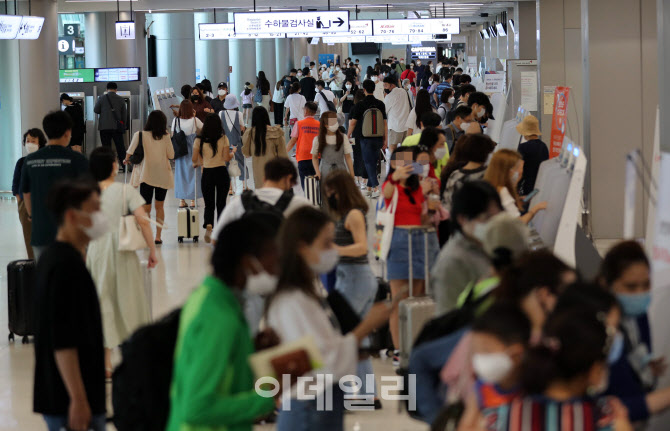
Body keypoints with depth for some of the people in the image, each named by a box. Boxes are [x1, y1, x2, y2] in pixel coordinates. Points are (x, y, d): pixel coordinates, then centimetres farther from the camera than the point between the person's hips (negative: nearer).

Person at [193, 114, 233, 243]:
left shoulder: (199, 141, -5)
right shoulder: (223, 139, -6)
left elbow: (194, 159, -2)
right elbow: (227, 158, -9)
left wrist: (196, 163, 20)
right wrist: (233, 151, 11)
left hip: (207, 174, 0)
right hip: (221, 172, 0)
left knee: (209, 204, 7)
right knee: (221, 203, 11)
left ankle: (208, 226, -19)